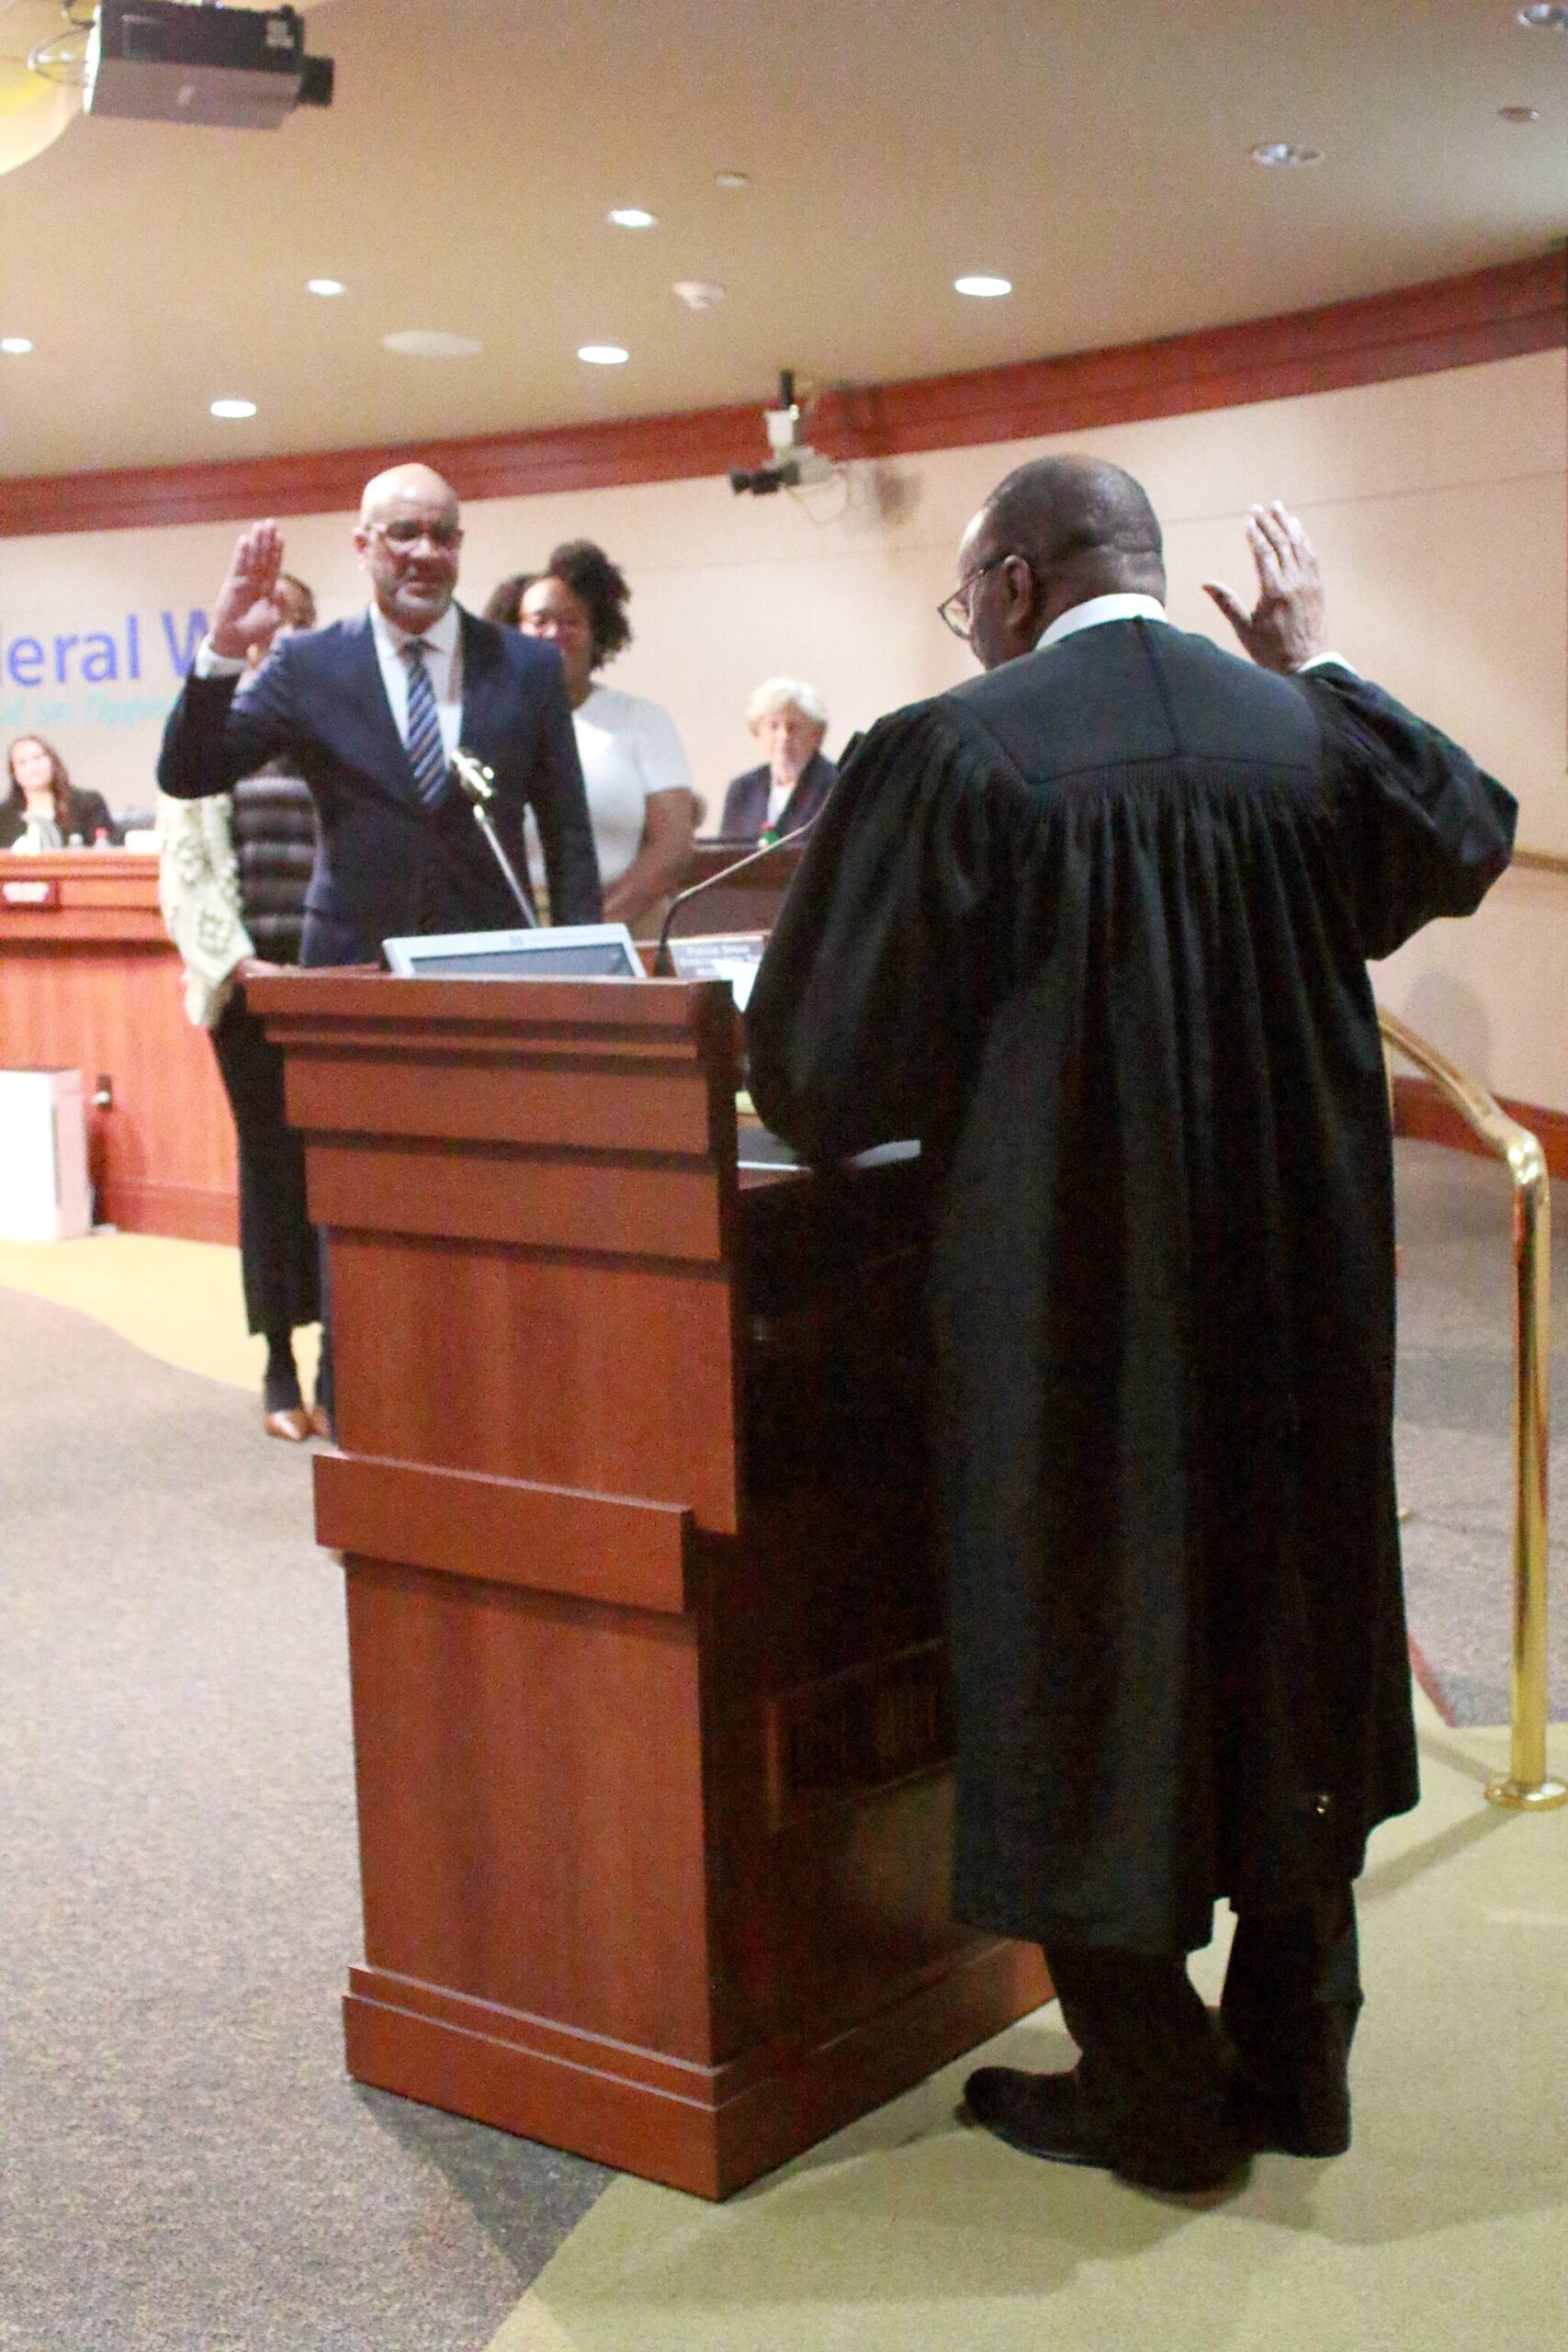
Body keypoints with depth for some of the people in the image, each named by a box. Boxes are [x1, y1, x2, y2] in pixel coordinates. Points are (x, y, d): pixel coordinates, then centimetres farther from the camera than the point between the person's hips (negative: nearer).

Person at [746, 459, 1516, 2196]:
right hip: (1295, 1292, 5)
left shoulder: (946, 758, -14)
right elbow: (1472, 832, 22)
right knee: (1286, 1652, 19)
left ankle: (1153, 2099, 20)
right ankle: (1294, 2059, 30)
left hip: (1066, 1304, -5)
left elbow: (814, 1071, -12)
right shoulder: (1308, 736, 0)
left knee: (1082, 1670, 10)